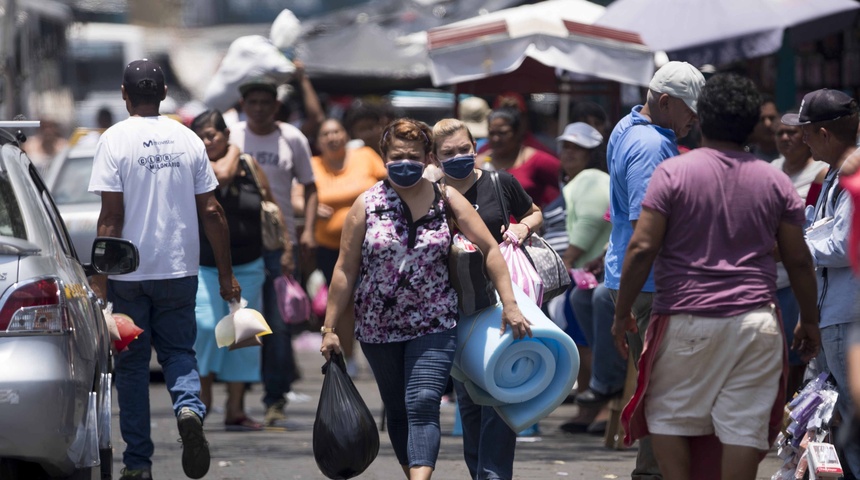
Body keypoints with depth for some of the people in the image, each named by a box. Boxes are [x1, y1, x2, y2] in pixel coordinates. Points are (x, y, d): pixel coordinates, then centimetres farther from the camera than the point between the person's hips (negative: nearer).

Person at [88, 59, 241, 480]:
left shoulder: (115, 140, -6)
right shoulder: (188, 140, 3)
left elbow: (111, 215, -12)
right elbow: (211, 212, 3)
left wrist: (100, 279, -9)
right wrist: (226, 275, 9)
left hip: (129, 273, -2)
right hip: (179, 270, 2)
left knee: (131, 363, 7)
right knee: (178, 351, 13)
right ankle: (189, 408, -18)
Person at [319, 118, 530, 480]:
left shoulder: (446, 199, -1)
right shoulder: (367, 205, -1)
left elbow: (490, 250, -1)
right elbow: (345, 271, 1)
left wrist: (509, 304, -8)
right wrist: (330, 328, -1)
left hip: (433, 326, -2)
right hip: (378, 328, 2)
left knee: (423, 403, -18)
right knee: (397, 410, 11)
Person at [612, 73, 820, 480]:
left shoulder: (673, 172, -4)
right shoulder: (775, 182, 5)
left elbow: (642, 248, -9)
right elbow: (798, 260, 8)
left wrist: (622, 312, 0)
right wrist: (809, 320, 20)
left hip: (686, 320, -2)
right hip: (755, 321, 2)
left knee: (668, 416, 11)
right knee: (744, 426, 1)